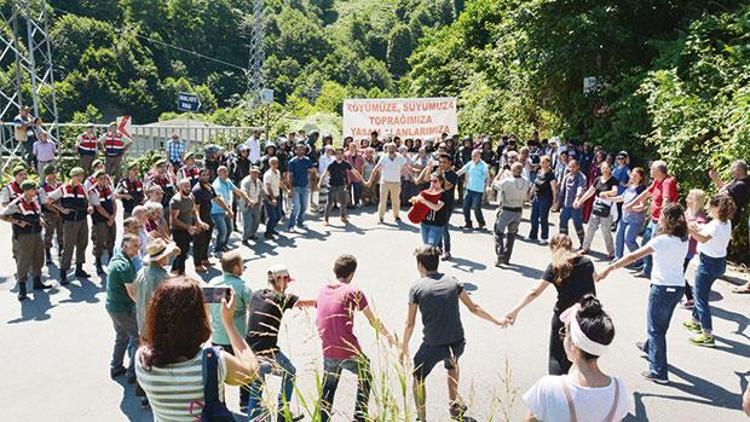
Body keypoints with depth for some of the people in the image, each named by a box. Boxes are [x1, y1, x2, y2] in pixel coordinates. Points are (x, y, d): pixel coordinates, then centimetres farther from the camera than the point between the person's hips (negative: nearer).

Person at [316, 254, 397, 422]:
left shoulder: (323, 290, 7)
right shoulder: (353, 292, -8)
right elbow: (373, 321, -3)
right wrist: (389, 336, 11)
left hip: (327, 353, 4)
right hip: (349, 352, -4)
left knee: (328, 387, 23)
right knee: (365, 378, 21)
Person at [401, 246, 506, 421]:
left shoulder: (416, 288, -5)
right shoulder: (452, 281, 3)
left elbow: (410, 324, 0)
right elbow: (474, 308, 9)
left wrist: (404, 347, 15)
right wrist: (496, 321, 23)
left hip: (432, 346, -4)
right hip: (457, 343, 4)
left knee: (418, 378, 21)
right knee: (452, 364, 36)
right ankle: (454, 406, 48)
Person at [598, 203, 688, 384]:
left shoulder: (662, 240, -18)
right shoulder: (683, 240, 2)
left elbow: (633, 257, -21)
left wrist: (610, 268, -17)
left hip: (663, 287, -7)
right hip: (678, 287, 7)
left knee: (656, 328, 3)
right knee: (661, 324, 27)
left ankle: (658, 372, 6)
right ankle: (649, 347, 52)